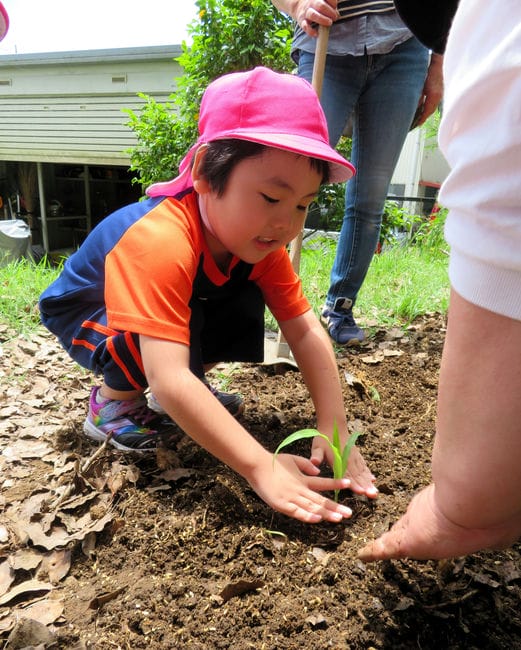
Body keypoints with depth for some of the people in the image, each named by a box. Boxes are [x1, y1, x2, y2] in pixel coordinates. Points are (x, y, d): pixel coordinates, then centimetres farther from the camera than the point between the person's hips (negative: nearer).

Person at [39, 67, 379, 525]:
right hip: (83, 312, -6)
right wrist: (262, 467, -49)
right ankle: (114, 400, -5)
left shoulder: (261, 240, -19)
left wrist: (334, 430, -31)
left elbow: (305, 330, -22)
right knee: (184, 326, -34)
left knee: (246, 311, -16)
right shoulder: (161, 243, -42)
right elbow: (168, 381, -48)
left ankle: (191, 390, 7)